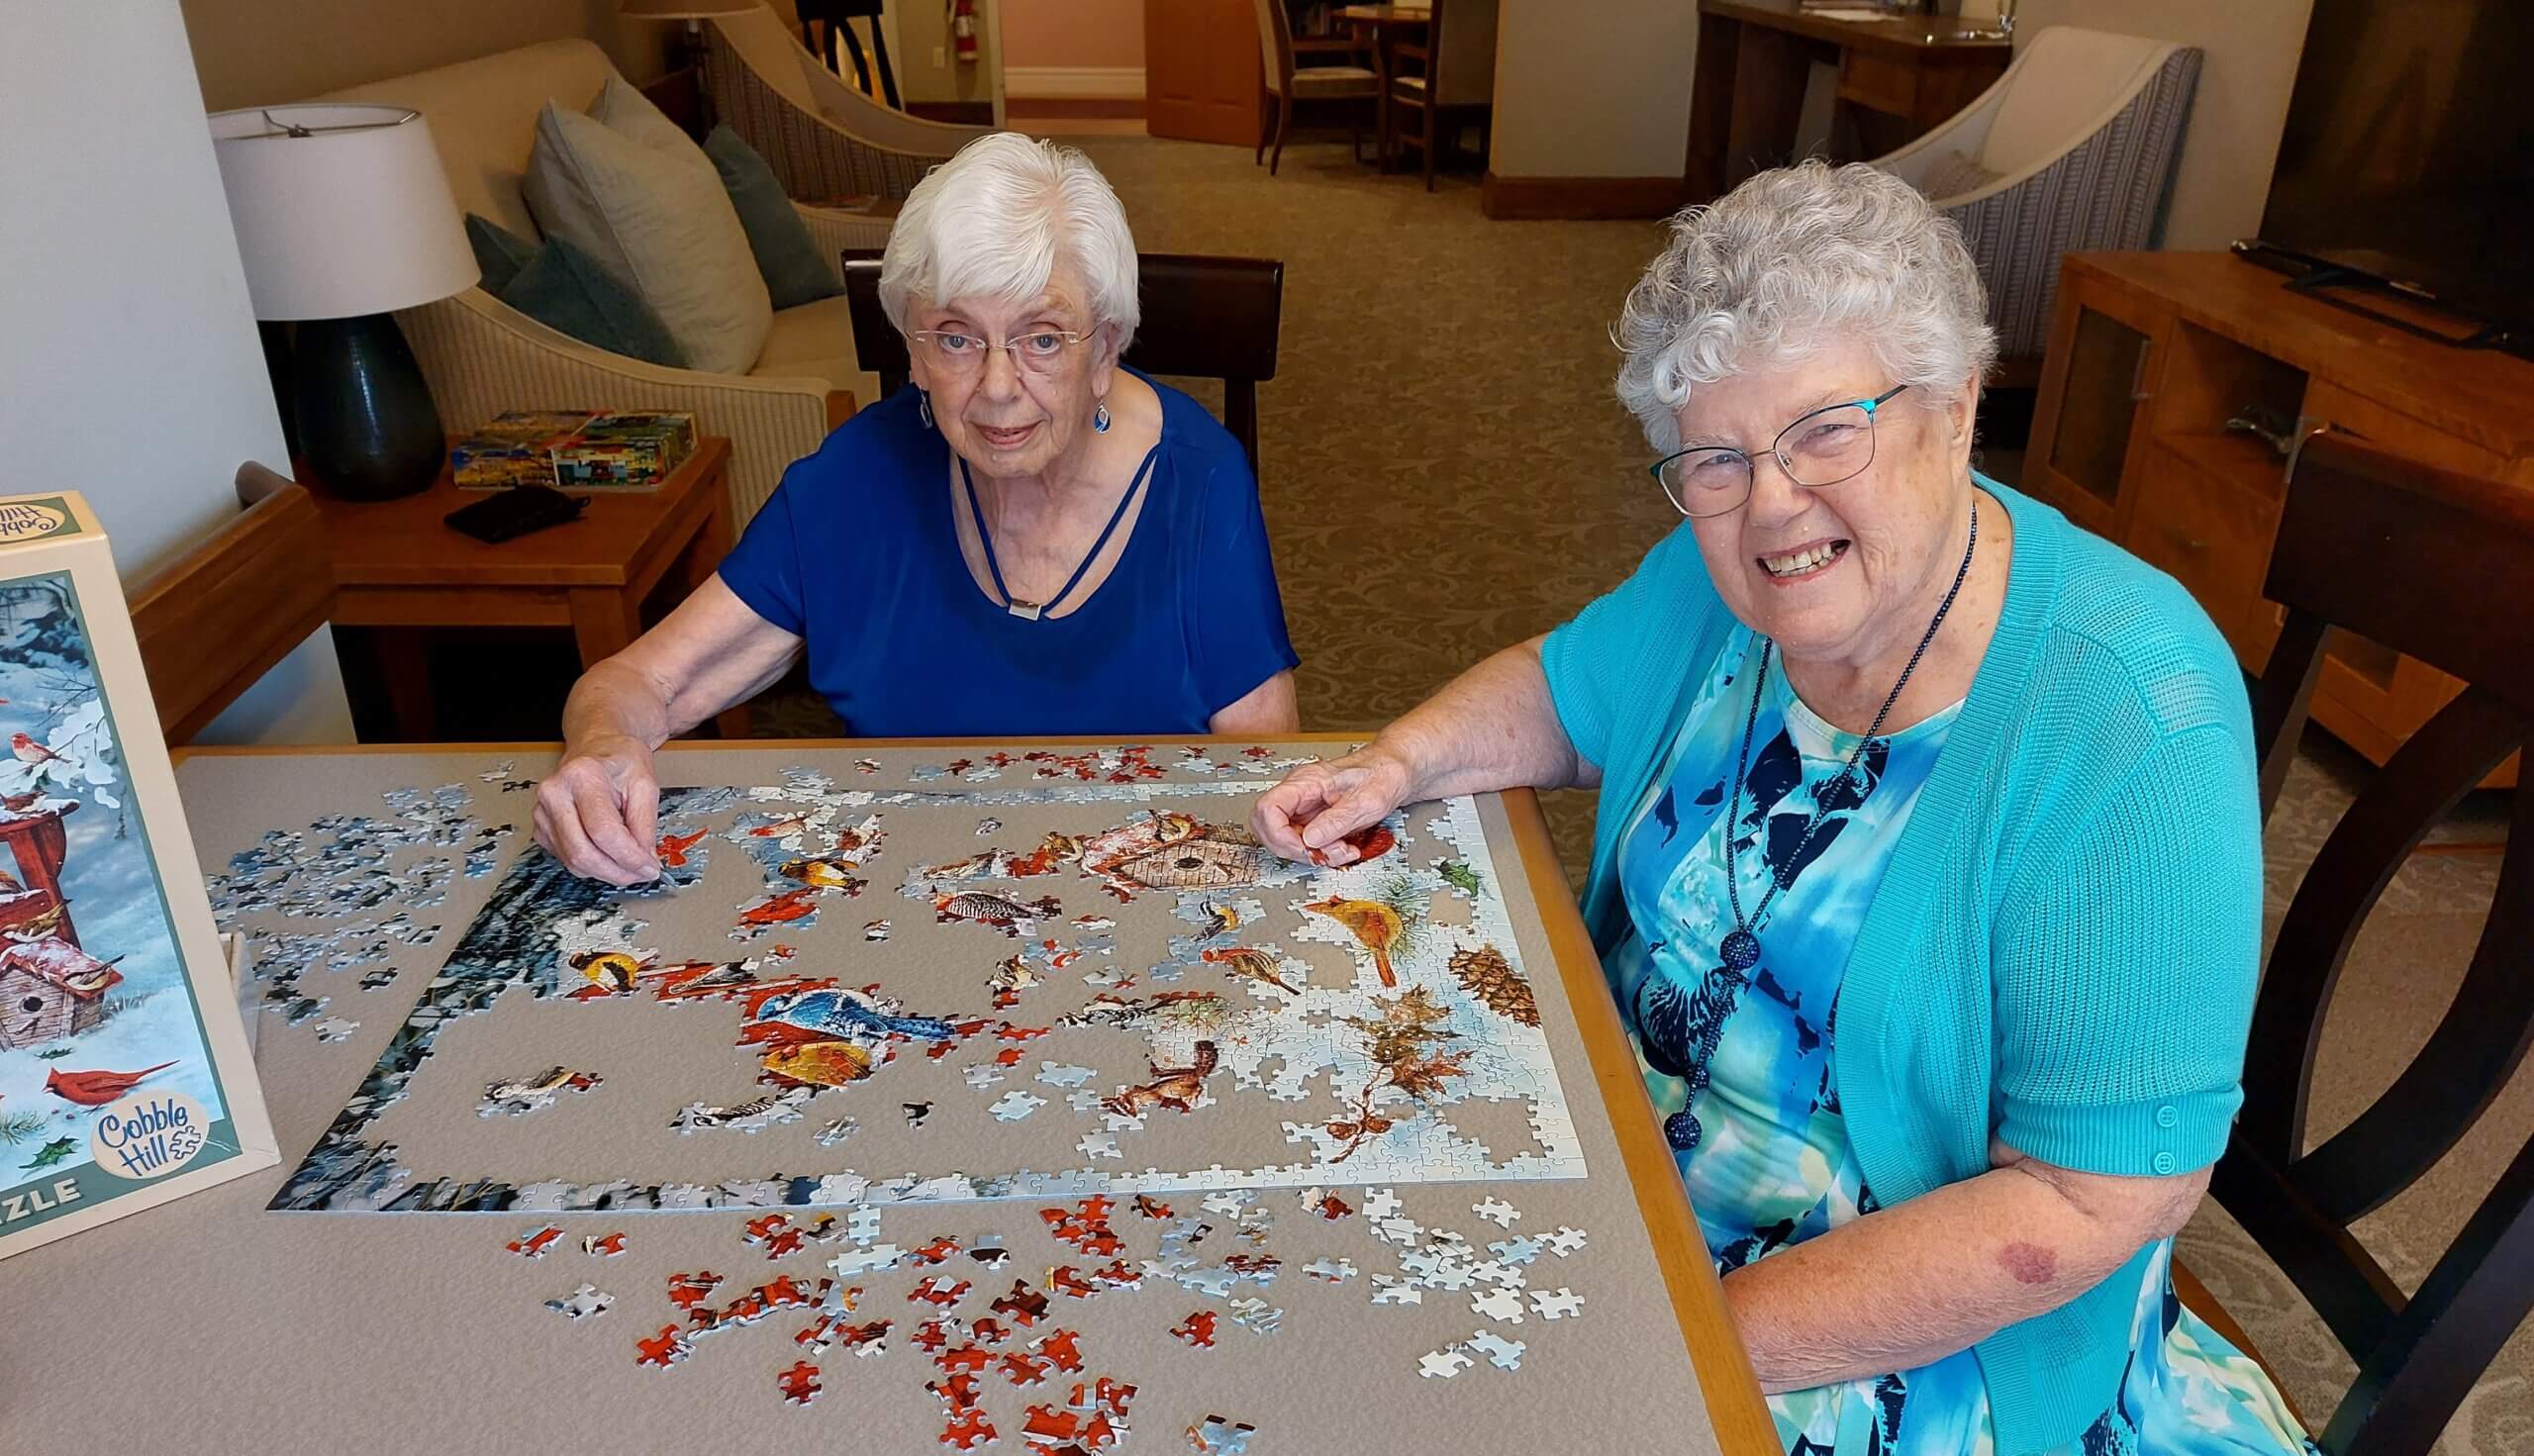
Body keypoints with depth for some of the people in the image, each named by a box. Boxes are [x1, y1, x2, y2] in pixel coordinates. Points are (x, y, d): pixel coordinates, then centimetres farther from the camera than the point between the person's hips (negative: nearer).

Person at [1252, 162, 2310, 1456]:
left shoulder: (2127, 720, -25)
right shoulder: (1727, 577, -6)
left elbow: (2102, 1196, -24)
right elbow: (1565, 686, 12)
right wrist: (1398, 764, -8)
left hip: (1921, 1345, -5)